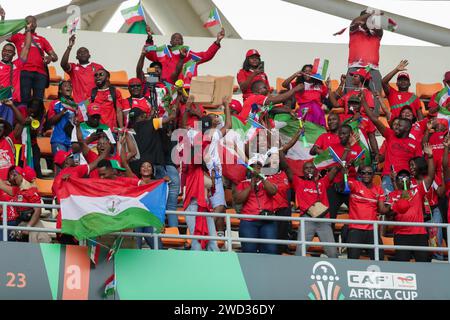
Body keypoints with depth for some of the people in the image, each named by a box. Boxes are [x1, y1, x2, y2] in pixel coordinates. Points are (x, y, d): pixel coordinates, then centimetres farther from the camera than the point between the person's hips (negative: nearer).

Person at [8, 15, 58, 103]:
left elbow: (55, 57, 20)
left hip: (40, 73, 1)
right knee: (25, 100, -13)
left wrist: (50, 57, -5)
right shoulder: (18, 37, 23)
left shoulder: (42, 39, 26)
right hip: (25, 72, -1)